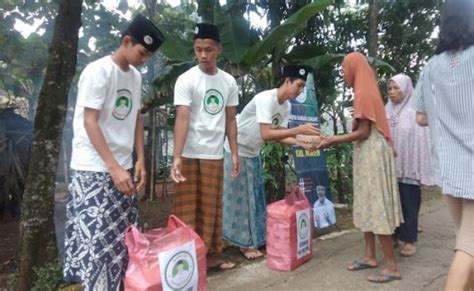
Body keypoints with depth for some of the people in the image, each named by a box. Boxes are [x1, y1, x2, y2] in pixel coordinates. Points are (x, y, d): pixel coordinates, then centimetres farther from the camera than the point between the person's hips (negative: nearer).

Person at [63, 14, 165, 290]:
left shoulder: (136, 76, 9)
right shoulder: (98, 71, -12)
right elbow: (89, 123, -17)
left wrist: (140, 161, 4)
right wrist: (114, 168, -22)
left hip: (123, 167, 7)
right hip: (95, 169, -7)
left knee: (123, 235, 11)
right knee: (99, 238, -3)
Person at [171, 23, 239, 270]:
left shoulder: (229, 82, 8)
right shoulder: (186, 80, -7)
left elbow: (230, 120, 11)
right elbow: (182, 119, -16)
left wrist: (234, 153, 7)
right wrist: (177, 157, -26)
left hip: (215, 155, 4)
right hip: (190, 155, -4)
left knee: (211, 209, 13)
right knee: (187, 210, 3)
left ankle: (210, 255, 26)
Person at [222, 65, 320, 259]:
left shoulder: (286, 106, -2)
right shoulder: (266, 99, -29)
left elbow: (280, 135, 0)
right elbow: (266, 134, -37)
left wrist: (303, 144, -13)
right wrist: (299, 130, -36)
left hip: (253, 153, 8)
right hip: (237, 151, -8)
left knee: (255, 197, 11)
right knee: (240, 198, -1)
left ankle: (254, 239, 24)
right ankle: (245, 243, 11)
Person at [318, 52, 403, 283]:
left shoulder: (363, 94, -14)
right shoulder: (366, 92, 16)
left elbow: (363, 133, -17)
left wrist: (333, 141, -12)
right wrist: (336, 139, 15)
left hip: (371, 156, -10)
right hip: (367, 156, 10)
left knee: (376, 207, -6)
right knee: (367, 206, 12)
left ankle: (392, 266, 2)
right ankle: (370, 257, 21)